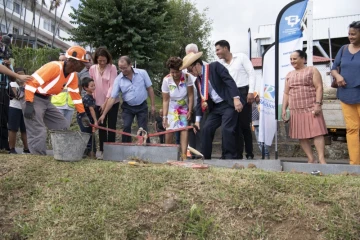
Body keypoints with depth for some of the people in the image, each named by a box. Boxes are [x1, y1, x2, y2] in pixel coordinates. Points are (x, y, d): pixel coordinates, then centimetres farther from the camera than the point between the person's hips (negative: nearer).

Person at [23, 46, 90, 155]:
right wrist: (28, 104, -30)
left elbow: (75, 95, 11)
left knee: (63, 127, 8)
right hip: (33, 99, -9)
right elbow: (31, 82, -26)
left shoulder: (73, 75, 2)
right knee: (38, 134, -15)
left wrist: (83, 114, 8)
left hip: (46, 100, 9)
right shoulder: (54, 67, -25)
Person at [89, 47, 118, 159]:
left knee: (111, 126, 3)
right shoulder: (92, 68, 0)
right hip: (99, 103, 3)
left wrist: (106, 102, -16)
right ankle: (102, 150, 17)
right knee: (101, 126, 9)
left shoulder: (112, 67, -9)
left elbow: (112, 86, -13)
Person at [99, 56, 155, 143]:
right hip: (127, 107, 1)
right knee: (126, 127, -4)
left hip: (142, 106, -1)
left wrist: (153, 105, -4)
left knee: (143, 129, 0)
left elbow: (150, 89, -3)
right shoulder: (118, 79, -9)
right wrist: (104, 114, -13)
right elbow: (112, 98, -9)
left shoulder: (142, 73, -10)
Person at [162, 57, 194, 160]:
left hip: (184, 109, 0)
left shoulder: (187, 77, -17)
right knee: (169, 131, -7)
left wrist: (190, 111, -13)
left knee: (184, 129, -14)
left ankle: (184, 155, -16)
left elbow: (191, 95, -10)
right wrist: (164, 117, -15)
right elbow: (165, 100, -13)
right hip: (171, 110, 0)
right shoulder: (166, 80, -16)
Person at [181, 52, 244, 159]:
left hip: (229, 104, -7)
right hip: (215, 107, 8)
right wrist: (198, 119, 13)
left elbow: (229, 81, -16)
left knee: (226, 129, -18)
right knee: (205, 129, 0)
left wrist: (236, 98, -26)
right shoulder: (198, 81, 12)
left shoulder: (215, 66, -9)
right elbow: (200, 100, 16)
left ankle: (231, 157, -4)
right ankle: (205, 158, 11)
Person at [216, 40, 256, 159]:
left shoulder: (241, 57, 3)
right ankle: (238, 153, 7)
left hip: (243, 93, -4)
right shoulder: (221, 64, 15)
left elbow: (251, 73, -3)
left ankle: (250, 154, 6)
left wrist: (251, 92, -13)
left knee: (245, 124, -4)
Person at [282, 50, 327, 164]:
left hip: (311, 108, -5)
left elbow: (319, 88, -4)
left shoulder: (312, 70, 6)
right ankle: (311, 159, 7)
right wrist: (284, 109, 9)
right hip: (295, 110, 5)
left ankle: (321, 159, -11)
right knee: (301, 135, 1)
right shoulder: (289, 75, 19)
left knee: (317, 132, -11)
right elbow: (286, 93, 18)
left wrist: (318, 104, -15)